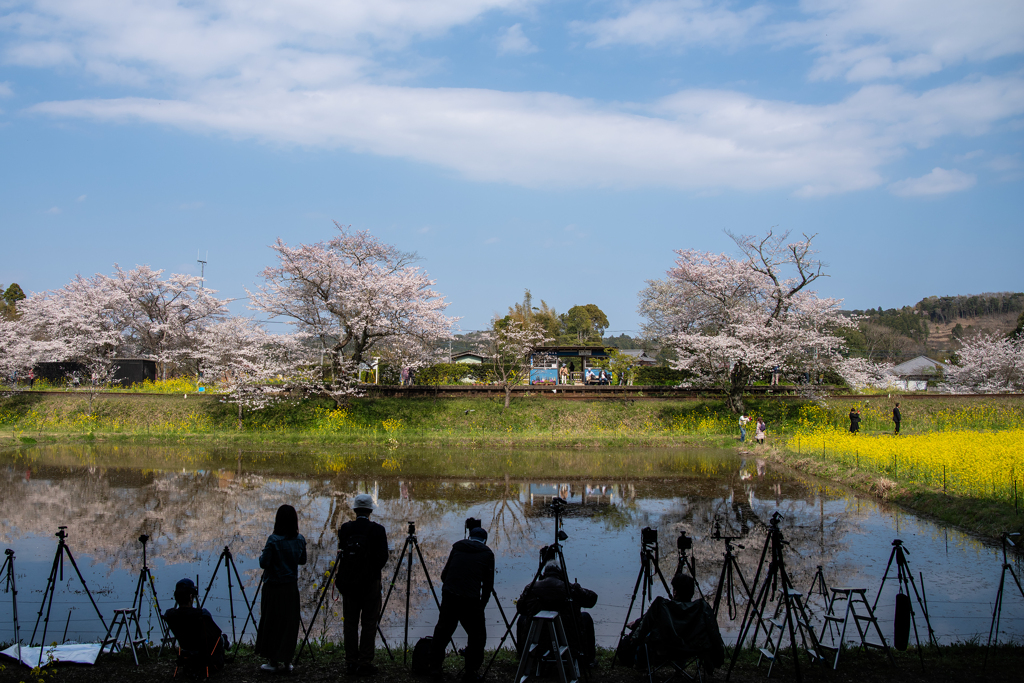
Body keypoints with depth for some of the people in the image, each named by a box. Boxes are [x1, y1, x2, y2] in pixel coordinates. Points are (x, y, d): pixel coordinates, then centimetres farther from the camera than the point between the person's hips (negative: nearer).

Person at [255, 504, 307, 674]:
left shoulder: (274, 540, -16)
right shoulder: (300, 539, 0)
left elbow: (264, 563, -14)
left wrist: (261, 555, 6)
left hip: (274, 587, -4)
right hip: (291, 587, 4)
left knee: (272, 623, 6)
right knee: (289, 623, 9)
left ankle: (273, 661, 10)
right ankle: (285, 661, 12)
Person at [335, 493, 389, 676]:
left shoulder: (345, 529, -1)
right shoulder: (378, 530, -9)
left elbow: (341, 551, 7)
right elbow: (383, 558, -6)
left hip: (348, 582, 3)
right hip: (371, 582, -3)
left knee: (350, 623, 10)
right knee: (369, 624, 3)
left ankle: (351, 663, 13)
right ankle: (365, 663, 2)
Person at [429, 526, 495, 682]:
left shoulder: (457, 547, 16)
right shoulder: (487, 554, 9)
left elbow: (444, 573, 17)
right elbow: (488, 583, 7)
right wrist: (482, 604, 17)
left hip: (448, 597, 3)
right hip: (470, 599, -3)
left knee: (442, 631, 19)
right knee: (477, 636, 12)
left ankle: (435, 667, 23)